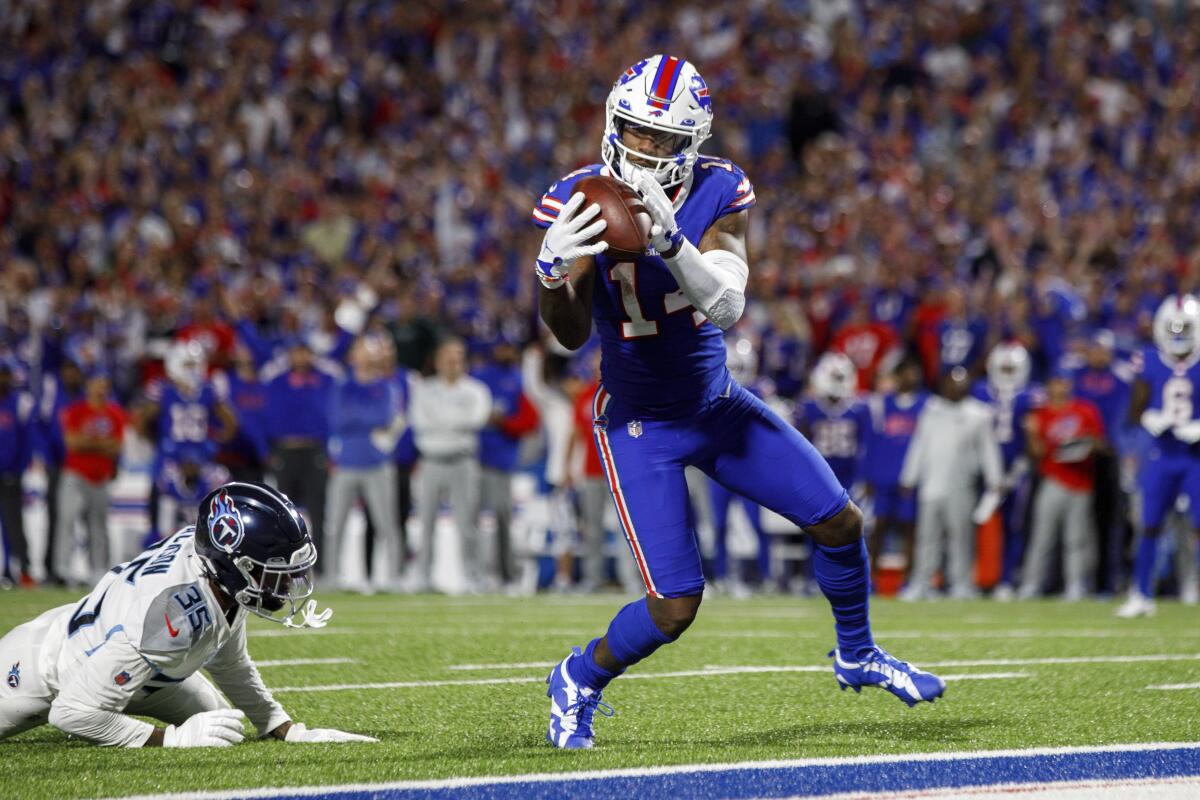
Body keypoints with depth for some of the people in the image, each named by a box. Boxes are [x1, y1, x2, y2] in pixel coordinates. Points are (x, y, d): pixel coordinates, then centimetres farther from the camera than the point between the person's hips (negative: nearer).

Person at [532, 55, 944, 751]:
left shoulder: (719, 194, -13)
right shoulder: (580, 203, -18)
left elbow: (727, 307, -27)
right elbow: (572, 335, -24)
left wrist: (669, 238, -43)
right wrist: (553, 273, -46)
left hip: (717, 402, 4)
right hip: (640, 425, -4)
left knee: (840, 521, 3)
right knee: (675, 606, -13)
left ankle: (857, 657, 31)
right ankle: (580, 682, 16)